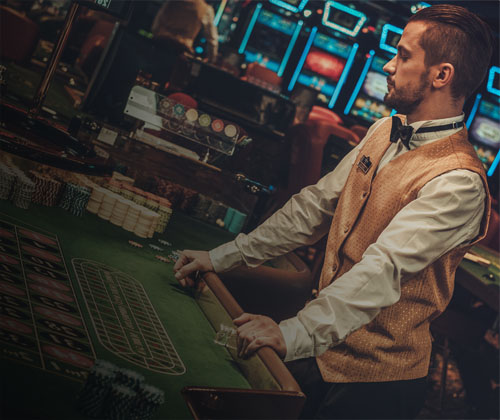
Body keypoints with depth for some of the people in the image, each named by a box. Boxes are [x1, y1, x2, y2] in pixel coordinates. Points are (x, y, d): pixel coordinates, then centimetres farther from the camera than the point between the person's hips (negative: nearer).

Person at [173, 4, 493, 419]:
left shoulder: (459, 181, -22)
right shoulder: (385, 131, 5)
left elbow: (384, 268, -33)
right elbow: (317, 204, 7)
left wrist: (294, 333, -43)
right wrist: (223, 257, 5)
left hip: (374, 377, -7)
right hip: (321, 344, 7)